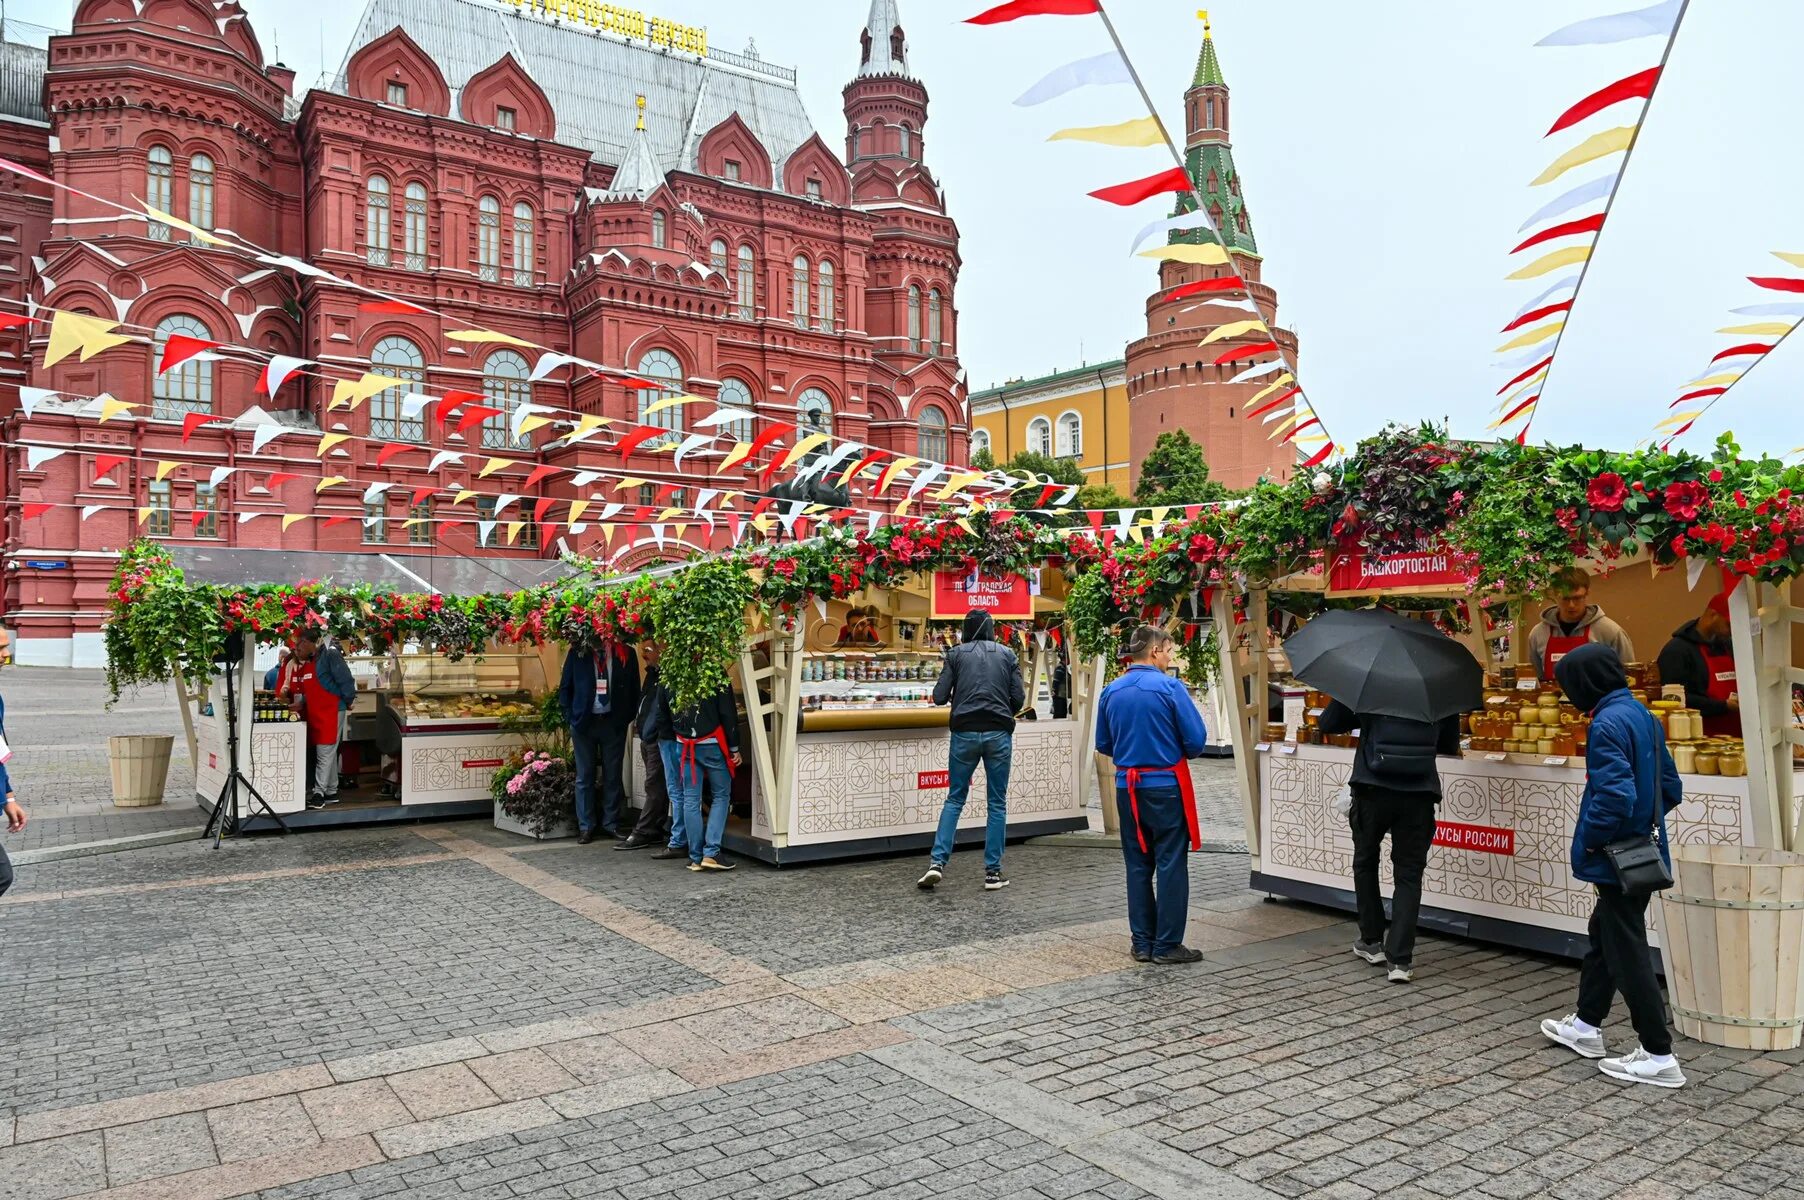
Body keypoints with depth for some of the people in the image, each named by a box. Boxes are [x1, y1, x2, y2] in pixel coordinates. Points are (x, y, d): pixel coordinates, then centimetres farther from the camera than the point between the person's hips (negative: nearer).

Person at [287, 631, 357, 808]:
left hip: (331, 711, -8)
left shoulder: (329, 655, -14)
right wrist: (301, 703, -2)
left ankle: (319, 793, -2)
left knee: (325, 753, -6)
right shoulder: (301, 662, 11)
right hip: (313, 714, 8)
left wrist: (348, 702, -7)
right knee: (328, 753, 13)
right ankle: (332, 792, 20)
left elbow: (346, 680, -15)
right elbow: (306, 690, 15)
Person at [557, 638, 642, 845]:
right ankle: (585, 827, 12)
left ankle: (611, 824, 16)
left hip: (614, 722, 0)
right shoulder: (577, 652, 1)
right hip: (584, 721, 0)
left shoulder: (625, 653, 1)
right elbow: (565, 687, 6)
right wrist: (570, 717, -1)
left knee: (613, 776, 6)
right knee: (585, 776, 5)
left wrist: (628, 717, -1)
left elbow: (634, 688, 6)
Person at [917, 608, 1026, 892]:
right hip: (999, 733, 0)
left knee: (955, 799, 9)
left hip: (965, 732, 0)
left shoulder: (956, 654, 4)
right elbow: (1019, 699, 2)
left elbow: (939, 696, -1)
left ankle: (937, 863, -2)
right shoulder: (1007, 654, 7)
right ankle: (993, 872, 8)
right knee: (997, 803, 8)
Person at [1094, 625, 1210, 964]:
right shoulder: (1170, 687, -12)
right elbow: (1196, 741, -11)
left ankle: (1142, 943, 17)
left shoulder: (1110, 692, 3)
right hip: (1165, 786, -5)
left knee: (1137, 865, 12)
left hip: (1127, 786, 5)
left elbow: (1104, 745, 10)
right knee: (1170, 865, 4)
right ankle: (1167, 945, 7)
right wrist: (1176, 752, 9)